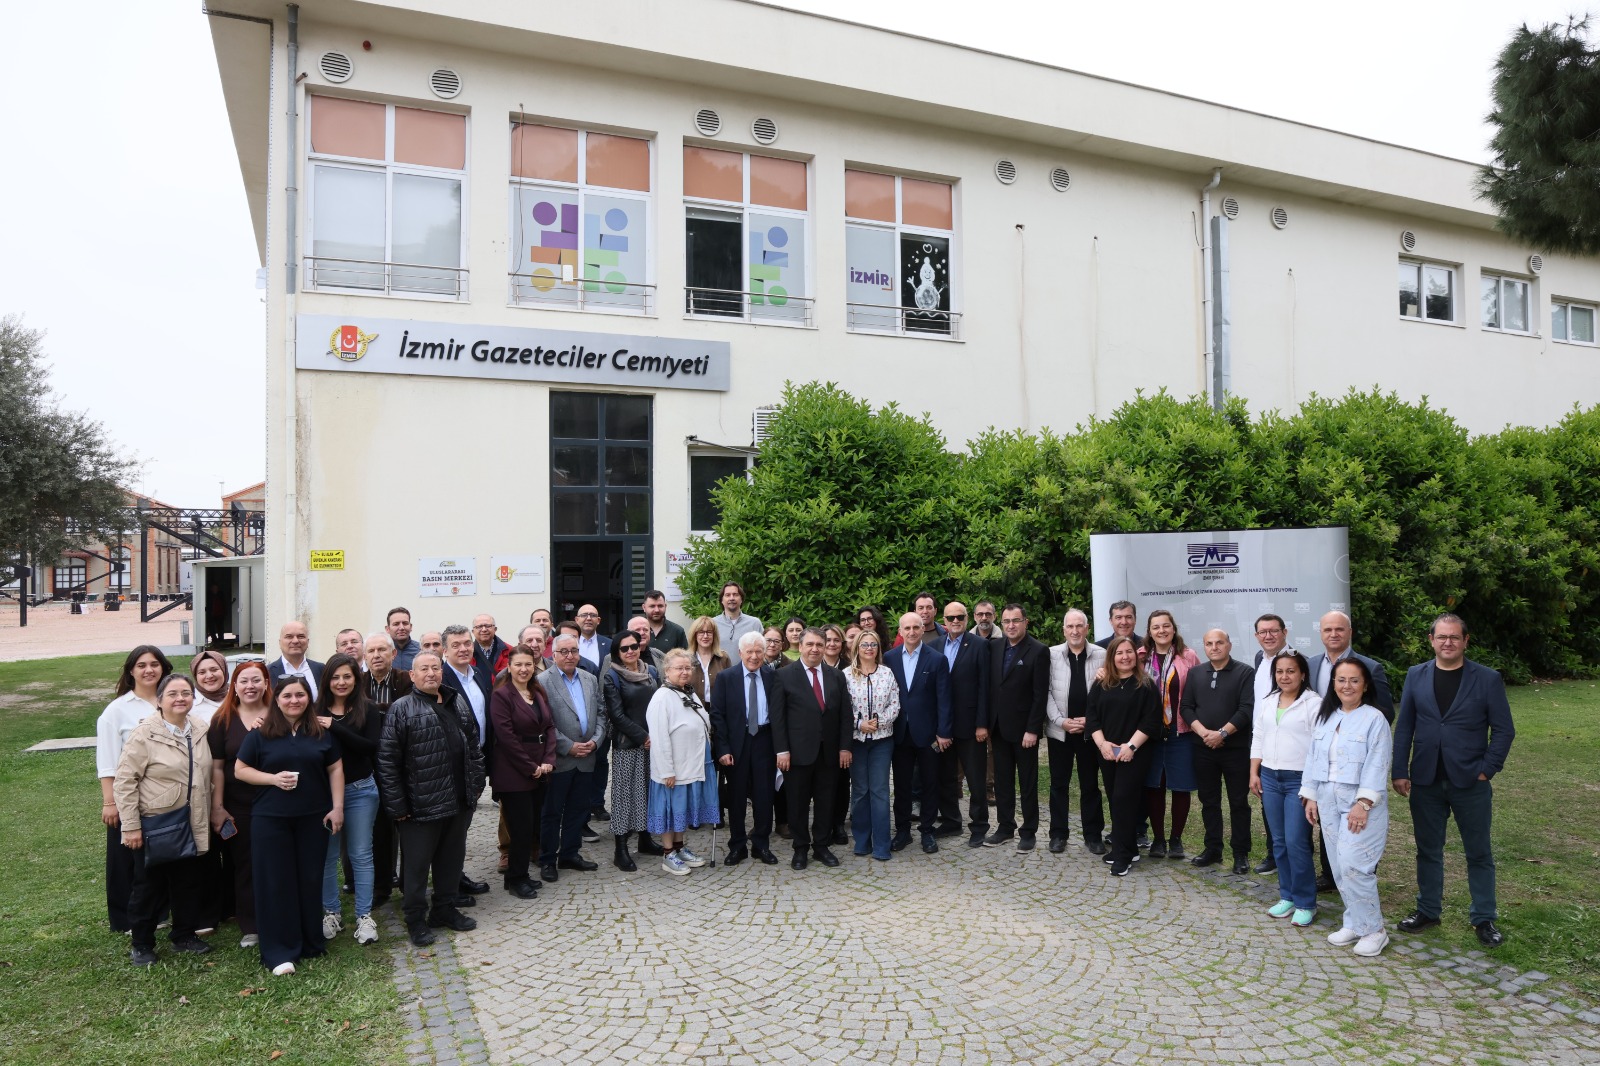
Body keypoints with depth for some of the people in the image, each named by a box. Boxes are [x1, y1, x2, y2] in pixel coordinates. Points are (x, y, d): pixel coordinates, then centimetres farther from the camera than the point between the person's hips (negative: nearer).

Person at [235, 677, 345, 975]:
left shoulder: (322, 732, 4)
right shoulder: (261, 734, -2)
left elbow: (335, 769, 5)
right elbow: (240, 770, 1)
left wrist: (337, 807, -2)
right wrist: (273, 778, -16)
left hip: (313, 817, 2)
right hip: (271, 819, -1)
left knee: (310, 880, 9)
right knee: (276, 883, 3)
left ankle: (312, 944, 22)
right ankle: (279, 952, 11)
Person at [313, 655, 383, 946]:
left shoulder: (367, 712, -5)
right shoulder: (316, 712, -2)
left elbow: (372, 746, -17)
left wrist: (335, 727, -21)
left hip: (359, 790, -1)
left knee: (361, 854, 6)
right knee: (327, 855, 11)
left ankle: (364, 916, 14)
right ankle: (331, 913, 26)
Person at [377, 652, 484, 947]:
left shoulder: (459, 704, 9)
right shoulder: (401, 709, -9)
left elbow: (474, 746, 17)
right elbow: (387, 760, -12)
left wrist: (476, 784, 13)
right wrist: (397, 805, -14)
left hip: (459, 801, 6)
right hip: (420, 804, -6)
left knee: (452, 858, 16)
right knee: (417, 864, 6)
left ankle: (445, 908, 32)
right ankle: (416, 920, 21)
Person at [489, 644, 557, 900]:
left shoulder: (539, 694, 11)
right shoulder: (501, 695, -10)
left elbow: (550, 727, 10)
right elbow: (506, 736, -15)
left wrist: (548, 761, -4)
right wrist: (530, 767, -14)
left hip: (540, 771, 7)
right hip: (513, 772, -6)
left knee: (533, 824, 9)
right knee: (521, 826, -2)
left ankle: (521, 873, 23)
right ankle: (516, 879, 13)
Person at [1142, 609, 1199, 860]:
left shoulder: (1189, 656, -1)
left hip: (1180, 732, -1)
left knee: (1180, 787, 6)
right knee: (1153, 786, 6)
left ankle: (1176, 839, 21)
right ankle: (1157, 838, 19)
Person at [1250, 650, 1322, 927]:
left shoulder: (1313, 703, -8)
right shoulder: (1267, 702, 11)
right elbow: (1258, 738, 15)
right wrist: (1254, 773, 10)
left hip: (1300, 780, -6)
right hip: (1270, 777, 6)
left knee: (1296, 842, -7)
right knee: (1279, 841, 11)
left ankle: (1305, 903, 8)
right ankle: (1287, 896, 22)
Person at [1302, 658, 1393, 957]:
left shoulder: (1374, 719, -8)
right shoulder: (1325, 718, 11)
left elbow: (1376, 765, -13)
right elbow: (1313, 758, 13)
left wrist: (1363, 804, -19)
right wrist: (1310, 796, 9)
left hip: (1361, 804, -6)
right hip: (1329, 803, 6)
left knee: (1352, 865, -10)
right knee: (1339, 868, 10)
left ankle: (1373, 930, 5)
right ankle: (1353, 924, 23)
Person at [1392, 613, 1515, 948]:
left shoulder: (1487, 679, -4)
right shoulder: (1416, 676, 2)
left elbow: (1504, 729, -2)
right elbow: (1404, 727, 3)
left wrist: (1488, 769, -9)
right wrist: (1400, 771, -1)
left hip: (1470, 782, -2)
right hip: (1426, 781, 2)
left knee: (1479, 853, 9)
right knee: (1428, 850, 12)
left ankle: (1484, 919, 23)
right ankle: (1428, 910, 25)